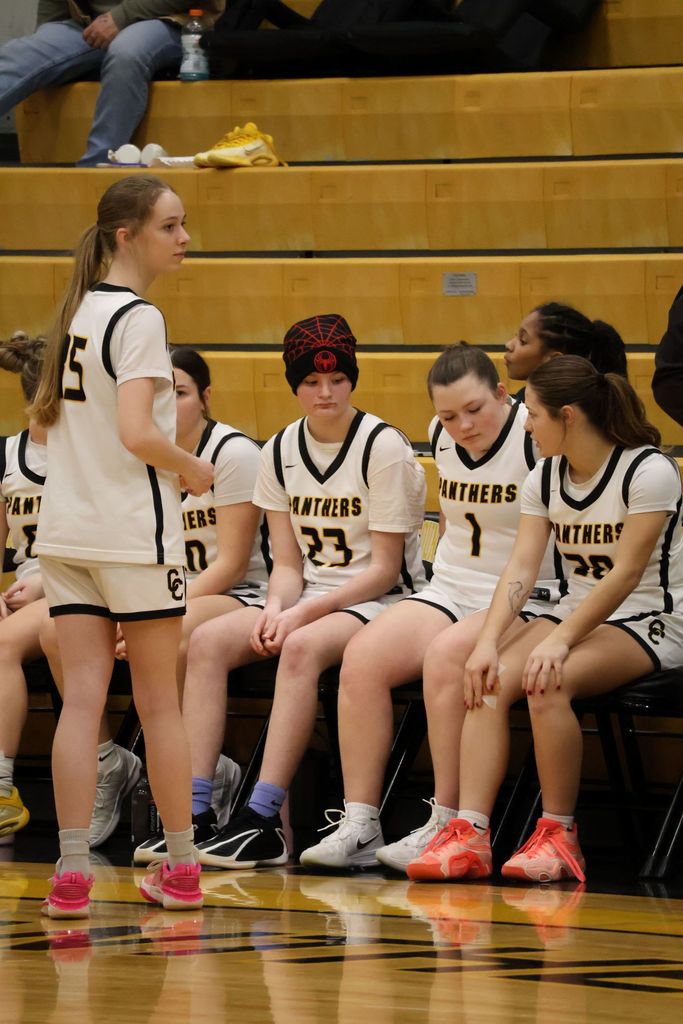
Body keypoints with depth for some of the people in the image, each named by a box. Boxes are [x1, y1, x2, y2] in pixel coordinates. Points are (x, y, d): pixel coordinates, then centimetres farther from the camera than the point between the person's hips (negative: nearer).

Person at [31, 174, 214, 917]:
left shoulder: (77, 311, 11)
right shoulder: (138, 318, -13)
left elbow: (46, 417, 20)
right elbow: (137, 433, -23)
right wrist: (191, 468, -5)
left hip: (67, 532, 6)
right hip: (133, 534, -6)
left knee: (81, 699, 1)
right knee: (158, 702, 5)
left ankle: (70, 873, -7)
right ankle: (181, 869, 14)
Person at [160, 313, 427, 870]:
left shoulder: (384, 448, -11)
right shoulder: (280, 453, 7)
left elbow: (385, 569, -11)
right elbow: (288, 563, 8)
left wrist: (305, 613, -18)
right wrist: (276, 608, -14)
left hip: (382, 602, -6)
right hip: (309, 598, 6)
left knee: (303, 647, -36)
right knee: (207, 641, -19)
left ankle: (263, 821, -38)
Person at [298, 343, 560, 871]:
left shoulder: (537, 437, -12)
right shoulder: (441, 437, 9)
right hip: (449, 591, 7)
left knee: (447, 655, -34)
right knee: (362, 656, -18)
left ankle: (447, 825, -27)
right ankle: (358, 824, -20)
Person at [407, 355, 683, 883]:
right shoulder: (545, 480, 7)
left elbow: (627, 573, -21)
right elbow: (521, 569, -2)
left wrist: (561, 641, -29)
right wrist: (488, 641, -18)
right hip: (576, 612, 6)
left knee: (548, 682, -34)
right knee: (489, 681, -22)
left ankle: (559, 834, -24)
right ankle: (468, 835, -30)